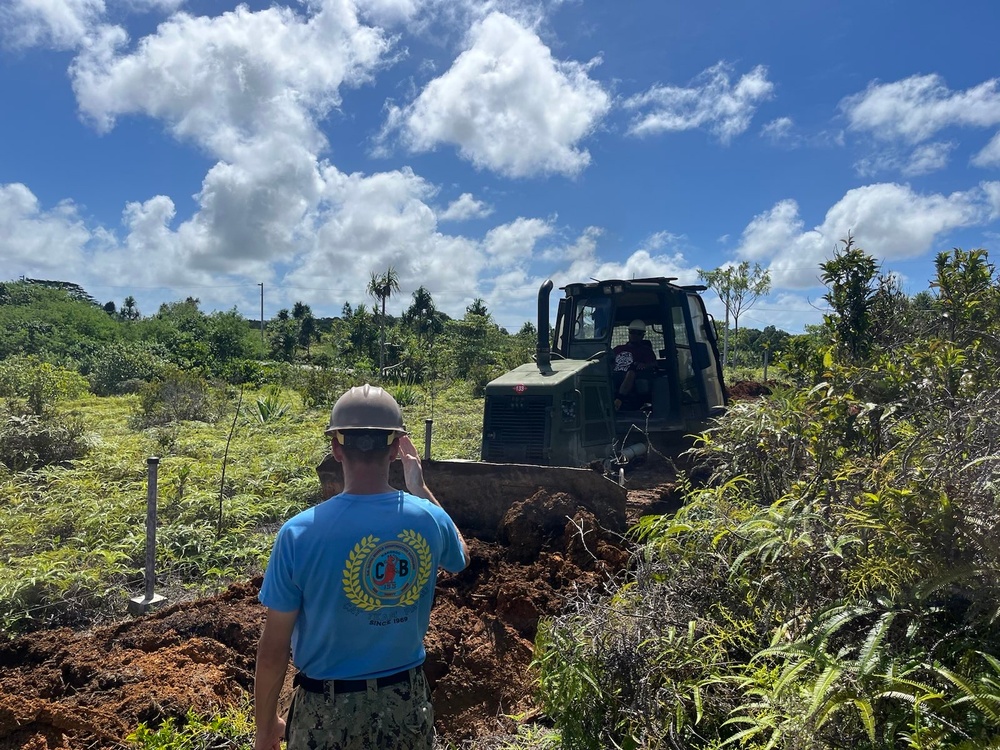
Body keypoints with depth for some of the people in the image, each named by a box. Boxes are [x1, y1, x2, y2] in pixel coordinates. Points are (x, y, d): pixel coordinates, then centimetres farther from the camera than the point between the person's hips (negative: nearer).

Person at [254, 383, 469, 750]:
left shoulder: (299, 533, -21)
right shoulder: (429, 520, -13)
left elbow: (273, 650, -12)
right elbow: (460, 558, 12)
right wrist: (420, 489, 10)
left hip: (330, 709, -2)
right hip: (408, 702, 3)